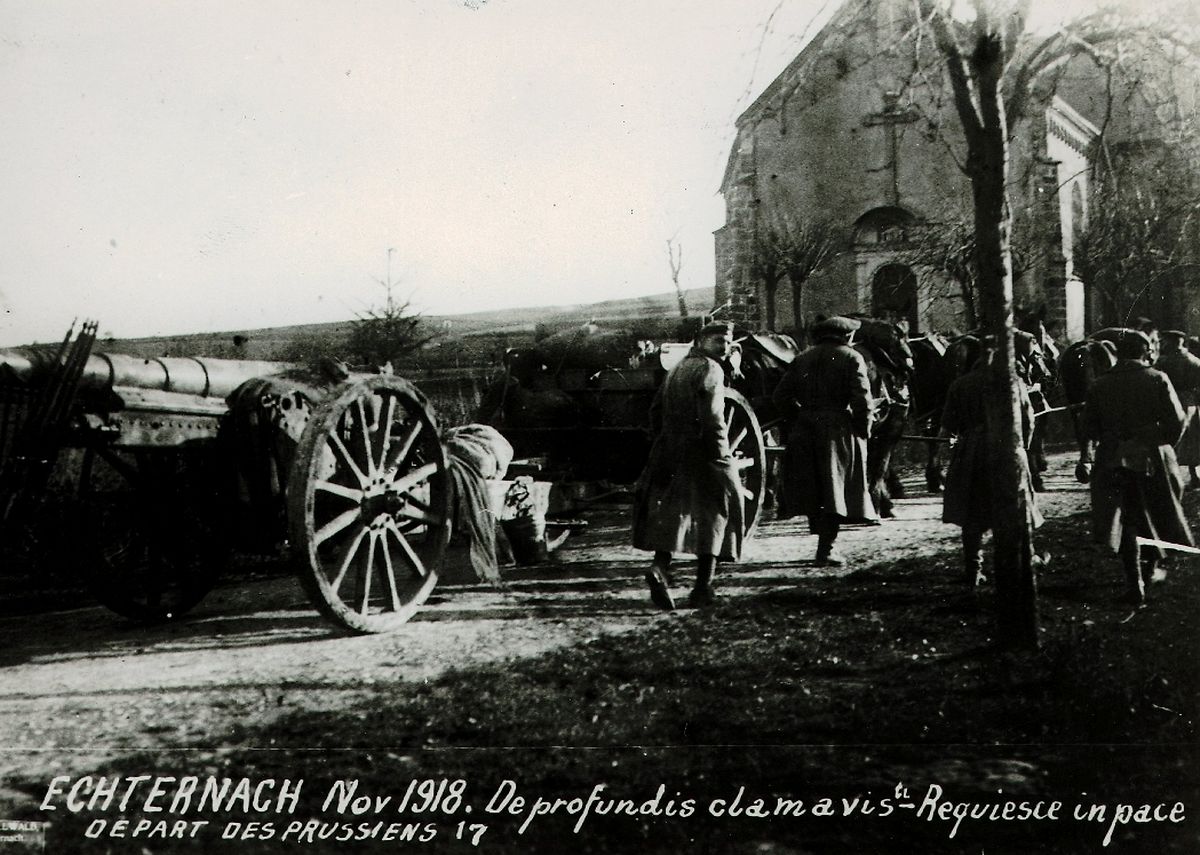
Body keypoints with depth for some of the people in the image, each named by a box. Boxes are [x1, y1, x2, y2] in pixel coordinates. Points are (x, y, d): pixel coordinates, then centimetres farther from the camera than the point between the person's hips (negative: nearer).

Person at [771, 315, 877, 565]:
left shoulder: (802, 359, 11)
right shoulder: (851, 358, -2)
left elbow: (780, 396, 7)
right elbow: (862, 399, -12)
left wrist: (801, 417, 13)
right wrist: (863, 432, -3)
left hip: (805, 431, 4)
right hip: (839, 432, -4)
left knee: (812, 491, 13)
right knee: (835, 489, 1)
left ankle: (825, 543, 23)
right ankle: (826, 550, 0)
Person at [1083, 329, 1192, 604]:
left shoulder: (1101, 384, -2)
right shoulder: (1157, 379, -8)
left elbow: (1089, 426, 1)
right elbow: (1176, 421, -10)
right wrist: (1165, 444, 7)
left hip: (1114, 462, 1)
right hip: (1152, 458, -1)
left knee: (1127, 520, 6)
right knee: (1154, 513, 20)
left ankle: (1135, 583, 2)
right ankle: (1149, 567, 33)